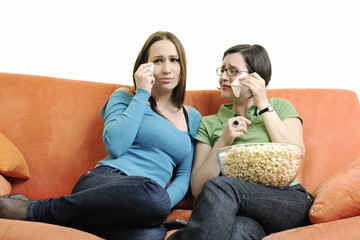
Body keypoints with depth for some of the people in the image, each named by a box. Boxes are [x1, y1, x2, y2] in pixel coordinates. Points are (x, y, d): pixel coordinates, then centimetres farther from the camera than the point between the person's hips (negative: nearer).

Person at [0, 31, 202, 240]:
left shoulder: (192, 117, 21)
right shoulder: (125, 97, 12)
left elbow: (185, 175, 16)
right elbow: (115, 146, -7)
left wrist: (164, 202, -6)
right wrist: (142, 94, -1)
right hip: (105, 182, -3)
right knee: (152, 193, -43)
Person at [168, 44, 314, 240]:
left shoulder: (279, 107, 17)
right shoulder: (210, 124, 17)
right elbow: (197, 189, 6)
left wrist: (263, 104, 0)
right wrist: (224, 141, -5)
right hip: (241, 212, 0)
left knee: (219, 188, -30)